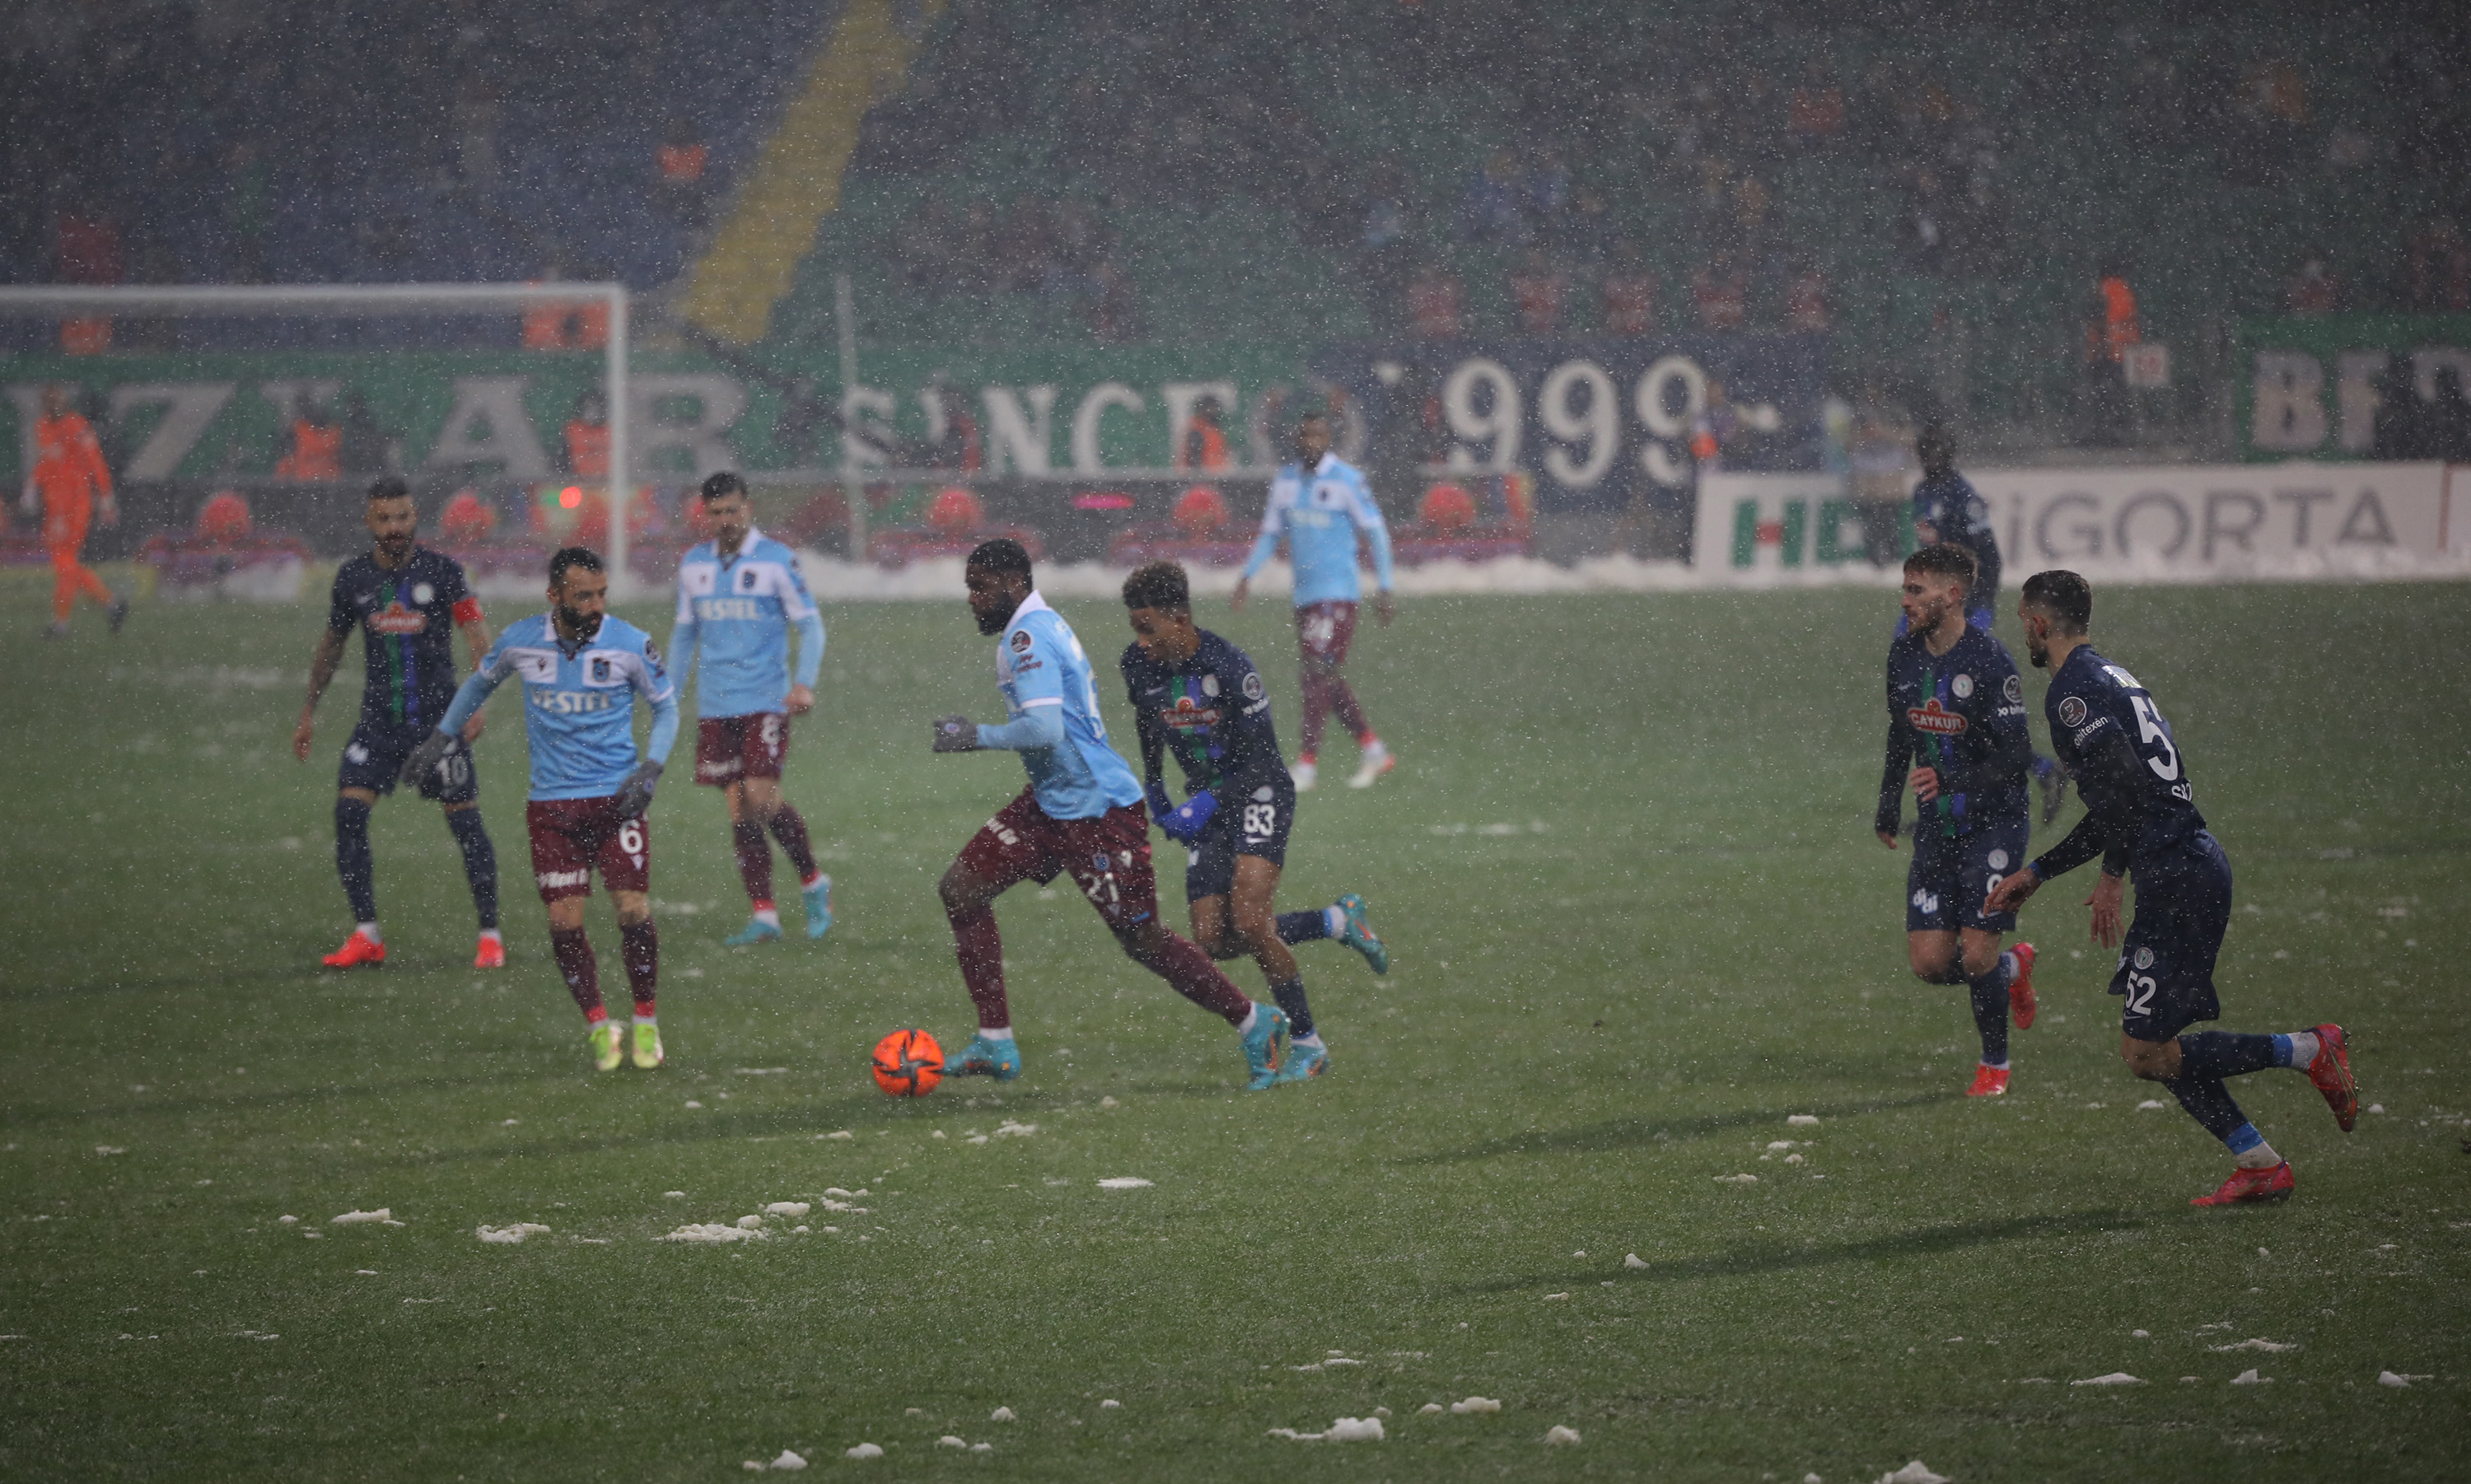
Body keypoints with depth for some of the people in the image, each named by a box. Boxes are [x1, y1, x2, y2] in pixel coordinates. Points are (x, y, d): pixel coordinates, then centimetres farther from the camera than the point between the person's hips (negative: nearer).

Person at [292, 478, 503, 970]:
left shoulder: (442, 570, -6)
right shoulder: (353, 577, 4)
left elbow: (478, 636, -10)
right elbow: (331, 645, 17)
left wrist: (477, 703, -24)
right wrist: (309, 713, 20)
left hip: (438, 714, -3)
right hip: (379, 717, 3)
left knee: (465, 820, -3)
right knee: (349, 812, -10)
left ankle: (490, 936, 7)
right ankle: (366, 935, -1)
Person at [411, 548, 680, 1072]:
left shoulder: (630, 644, -7)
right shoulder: (520, 640, -3)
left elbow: (666, 708, 6)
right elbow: (481, 682, 19)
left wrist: (649, 770, -8)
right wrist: (440, 738, 20)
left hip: (616, 797, -1)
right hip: (550, 805, 1)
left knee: (634, 911, -9)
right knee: (564, 921, -4)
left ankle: (646, 1023, 9)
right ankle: (598, 1025, 13)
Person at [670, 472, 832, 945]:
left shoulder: (777, 560, -3)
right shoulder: (693, 565, 11)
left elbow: (810, 625, -1)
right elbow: (685, 633, 20)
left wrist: (805, 682, -15)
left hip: (764, 702, -4)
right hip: (714, 708, 4)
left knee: (763, 797, -14)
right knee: (739, 808, 0)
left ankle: (813, 883, 8)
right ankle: (763, 916, 4)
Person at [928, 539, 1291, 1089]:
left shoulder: (1027, 637, -19)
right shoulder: (1043, 626, 12)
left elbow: (1045, 731, -30)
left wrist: (976, 737, -19)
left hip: (1098, 812, -11)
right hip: (1052, 803, 11)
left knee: (1143, 941, -1)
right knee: (960, 889, 2)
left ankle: (1256, 1026, 16)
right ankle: (995, 1045, 3)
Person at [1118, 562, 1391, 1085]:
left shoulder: (1228, 667, -23)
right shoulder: (1138, 666, -4)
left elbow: (1262, 757, -19)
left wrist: (1209, 803, -26)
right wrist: (1154, 793, 20)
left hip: (1258, 793, -7)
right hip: (1207, 803, 7)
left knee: (1248, 919, -22)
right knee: (1212, 940, -3)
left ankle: (1306, 1045, -9)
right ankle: (1337, 921, 17)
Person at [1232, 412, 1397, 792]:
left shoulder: (1347, 481, -7)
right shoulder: (1285, 481, 11)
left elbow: (1376, 532, -4)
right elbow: (1270, 533, 18)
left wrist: (1384, 587, -7)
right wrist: (1248, 574, 6)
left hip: (1338, 592, -7)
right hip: (1305, 593, 7)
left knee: (1319, 673, -13)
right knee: (1325, 678, 8)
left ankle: (1308, 763, -13)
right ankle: (1373, 750, 19)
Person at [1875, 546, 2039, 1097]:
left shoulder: (1989, 662, -18)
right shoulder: (1903, 653, 4)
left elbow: (2015, 756, -19)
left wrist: (1954, 782, -33)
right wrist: (1888, 808, 24)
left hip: (1994, 822, -6)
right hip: (1936, 825, 6)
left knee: (1976, 953, -10)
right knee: (1929, 962, -1)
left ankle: (1995, 1062, 13)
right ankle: (2014, 969, 30)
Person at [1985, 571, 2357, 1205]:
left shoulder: (2073, 690, -9)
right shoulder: (2114, 678, 22)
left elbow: (2125, 786, -24)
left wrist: (2111, 875, -16)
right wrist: (2036, 872, 30)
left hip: (2177, 879, -10)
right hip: (2196, 863, 10)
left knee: (2147, 1053, -7)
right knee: (2152, 1046, 13)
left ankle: (2309, 1051, -5)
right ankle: (2259, 1165, 12)